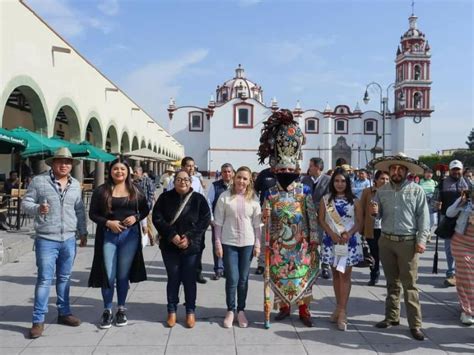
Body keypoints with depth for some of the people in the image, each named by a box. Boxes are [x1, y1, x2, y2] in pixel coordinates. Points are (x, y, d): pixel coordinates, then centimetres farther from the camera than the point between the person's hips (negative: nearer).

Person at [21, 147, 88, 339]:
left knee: (64, 278, 13)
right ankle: (38, 320, 7)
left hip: (69, 239, 4)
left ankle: (64, 312, 26)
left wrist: (83, 231, 17)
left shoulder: (75, 184, 10)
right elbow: (26, 203, -3)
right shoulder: (39, 181, -3)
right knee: (44, 279, -3)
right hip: (46, 239, -4)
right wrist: (37, 208, -23)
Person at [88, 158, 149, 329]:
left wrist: (136, 217, -9)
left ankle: (121, 309, 25)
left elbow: (145, 209, 11)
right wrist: (108, 222, -16)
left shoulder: (135, 191, 4)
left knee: (123, 275, 11)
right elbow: (92, 214, 0)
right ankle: (107, 310, 19)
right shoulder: (101, 191, -1)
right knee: (108, 275, 2)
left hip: (130, 236, 1)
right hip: (108, 236, -1)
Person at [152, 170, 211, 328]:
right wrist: (172, 235, -16)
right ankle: (172, 311, 23)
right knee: (173, 279, 9)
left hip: (192, 246, 0)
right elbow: (157, 218, -5)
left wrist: (189, 237, -14)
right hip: (169, 246, 1)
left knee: (189, 279, 6)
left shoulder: (199, 199, 0)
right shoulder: (165, 198, 1)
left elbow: (205, 220, -5)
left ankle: (190, 312, 21)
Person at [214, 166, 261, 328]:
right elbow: (218, 222, -2)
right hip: (229, 243, -2)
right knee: (232, 279, 0)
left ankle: (241, 310, 25)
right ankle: (230, 310, 19)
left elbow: (257, 224, 4)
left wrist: (257, 244, 1)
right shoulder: (225, 196, -4)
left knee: (243, 279, 10)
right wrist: (218, 243, -5)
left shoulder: (253, 198, 1)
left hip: (247, 243, 2)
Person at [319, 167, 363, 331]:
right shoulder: (326, 199, 4)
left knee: (345, 274, -5)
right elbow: (322, 220, 2)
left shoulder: (354, 201, 2)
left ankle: (342, 312, -3)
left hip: (349, 241, -2)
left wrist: (349, 233, -14)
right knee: (336, 274, 10)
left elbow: (359, 222, 2)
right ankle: (339, 307, 23)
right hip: (331, 240, 2)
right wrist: (332, 234, -12)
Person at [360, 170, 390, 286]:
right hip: (371, 229, 1)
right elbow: (362, 211, 3)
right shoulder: (367, 192, 1)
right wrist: (361, 228, -1)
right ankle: (374, 277, 29)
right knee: (374, 255, 13)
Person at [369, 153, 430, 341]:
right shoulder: (382, 190, 6)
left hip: (408, 242, -4)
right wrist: (375, 212, -10)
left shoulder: (416, 190, -4)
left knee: (409, 284, -1)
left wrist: (421, 240, -12)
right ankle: (392, 317, 26)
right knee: (392, 282, 15)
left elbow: (423, 217, -5)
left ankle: (415, 324, 6)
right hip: (386, 241, 4)